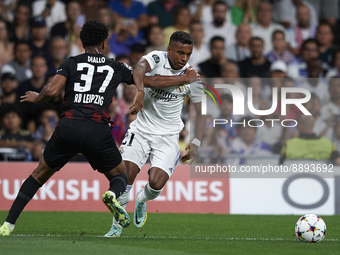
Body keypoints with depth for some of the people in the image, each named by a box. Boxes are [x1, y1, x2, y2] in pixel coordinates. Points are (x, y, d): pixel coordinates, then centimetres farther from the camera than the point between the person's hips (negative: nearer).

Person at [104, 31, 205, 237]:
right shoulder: (156, 59, -11)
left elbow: (201, 111, 4)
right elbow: (140, 68, -34)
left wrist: (196, 143, -7)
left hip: (167, 137, 1)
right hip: (141, 130, -1)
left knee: (156, 184, -15)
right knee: (125, 177, -13)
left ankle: (142, 201, 22)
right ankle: (117, 225, 6)